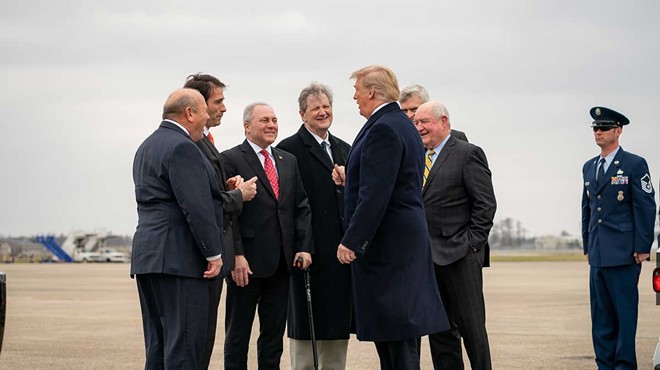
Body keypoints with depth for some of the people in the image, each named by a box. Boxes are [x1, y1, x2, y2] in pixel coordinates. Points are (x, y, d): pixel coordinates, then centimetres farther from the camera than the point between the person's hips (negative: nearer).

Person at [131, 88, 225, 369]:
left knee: (158, 345, 10)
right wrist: (214, 253, -14)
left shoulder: (147, 147, 20)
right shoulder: (182, 147, -12)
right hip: (178, 256, -10)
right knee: (184, 343, -9)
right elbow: (196, 206, -18)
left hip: (147, 257, 10)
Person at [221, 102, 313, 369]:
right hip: (246, 262, -6)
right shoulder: (230, 160, -5)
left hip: (281, 263, 6)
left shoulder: (289, 161, 15)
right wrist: (236, 255, -18)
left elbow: (302, 207, 13)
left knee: (274, 332, 10)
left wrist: (304, 247, 2)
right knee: (238, 334, 4)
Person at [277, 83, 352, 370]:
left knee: (339, 324, 10)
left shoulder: (345, 149, 17)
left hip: (343, 249, 6)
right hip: (311, 250, -6)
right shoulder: (289, 149, -6)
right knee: (306, 325, 0)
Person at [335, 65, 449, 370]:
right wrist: (351, 179, 19)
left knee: (396, 330, -8)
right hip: (408, 239, 10)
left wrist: (351, 241, -20)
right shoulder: (403, 125, 17)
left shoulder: (383, 129, -15)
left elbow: (376, 194, -21)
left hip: (386, 242, -10)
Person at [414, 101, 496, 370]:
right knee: (439, 329, 9)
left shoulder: (468, 154, -4)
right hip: (427, 257, 6)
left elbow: (486, 204, -8)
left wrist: (471, 243, -13)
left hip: (459, 256, -6)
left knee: (471, 327, -3)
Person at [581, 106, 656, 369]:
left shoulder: (634, 165, -3)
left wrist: (642, 248, -11)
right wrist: (587, 246, 15)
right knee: (601, 314, 8)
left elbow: (646, 207, -7)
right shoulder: (589, 167, 16)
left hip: (624, 253, -6)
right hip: (598, 254, 6)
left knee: (625, 312, -4)